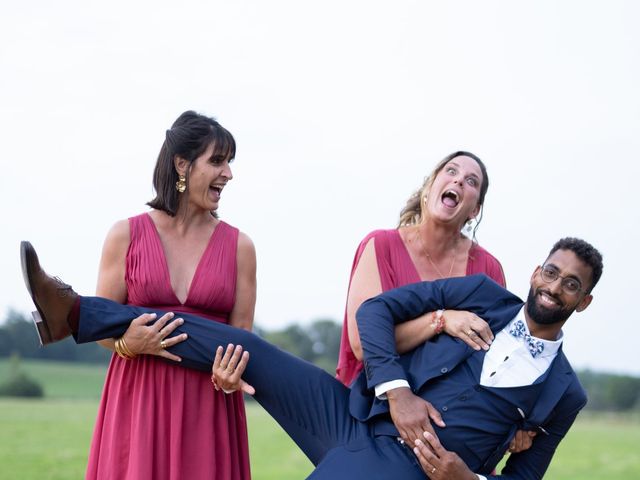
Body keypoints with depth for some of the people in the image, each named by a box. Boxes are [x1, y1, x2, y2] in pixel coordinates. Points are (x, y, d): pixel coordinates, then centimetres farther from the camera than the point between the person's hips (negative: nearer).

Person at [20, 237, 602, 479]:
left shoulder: (564, 393, 7)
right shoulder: (486, 295, 8)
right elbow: (377, 310, 2)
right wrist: (397, 391, -12)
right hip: (353, 414, 3)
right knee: (235, 345, -6)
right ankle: (75, 312, 1)